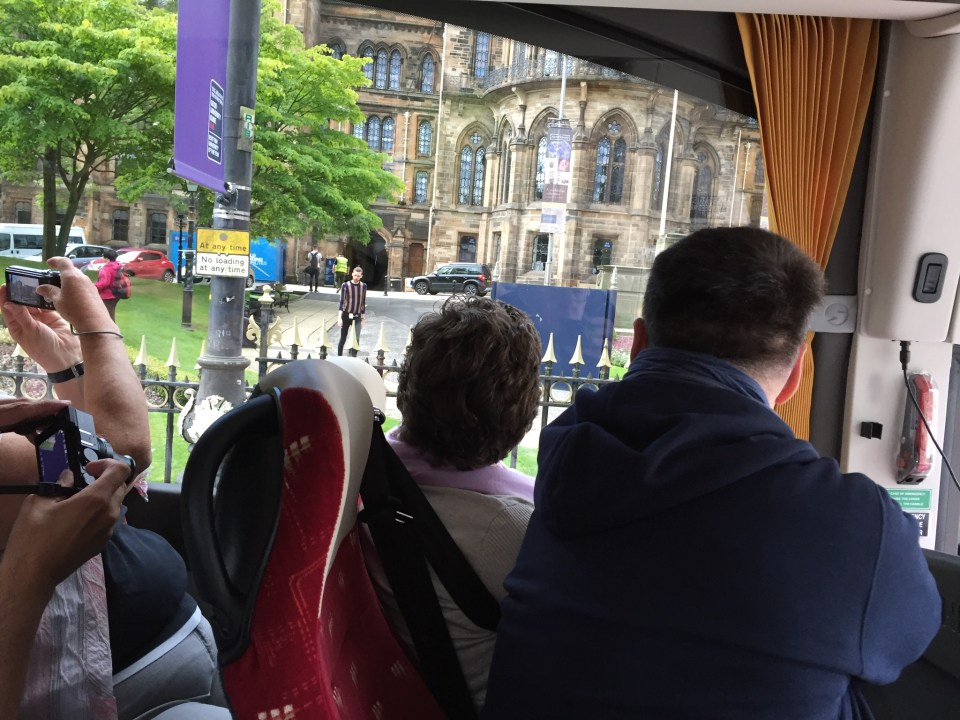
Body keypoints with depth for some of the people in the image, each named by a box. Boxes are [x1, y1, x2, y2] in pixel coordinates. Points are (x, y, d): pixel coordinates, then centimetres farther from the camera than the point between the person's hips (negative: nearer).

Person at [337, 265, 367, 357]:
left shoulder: (363, 286, 3)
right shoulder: (345, 285, -5)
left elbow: (363, 302, 10)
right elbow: (341, 301, -8)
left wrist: (362, 318, 11)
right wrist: (339, 317, -16)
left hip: (357, 316, 1)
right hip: (346, 315, -1)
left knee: (356, 339, -13)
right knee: (343, 339, 8)